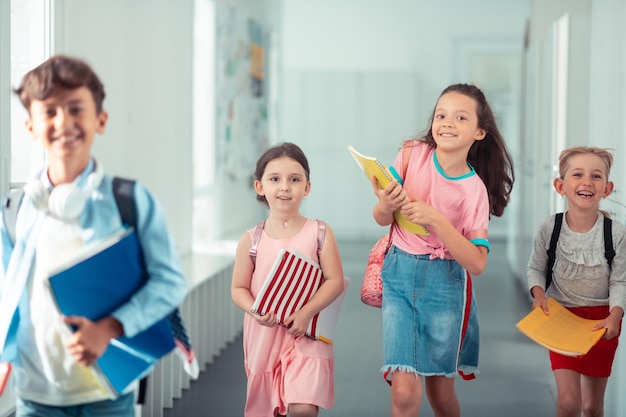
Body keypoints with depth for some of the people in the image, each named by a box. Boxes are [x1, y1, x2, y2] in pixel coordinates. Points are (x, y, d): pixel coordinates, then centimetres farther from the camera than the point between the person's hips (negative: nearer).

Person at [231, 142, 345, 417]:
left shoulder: (319, 233, -5)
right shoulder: (251, 240, -2)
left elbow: (335, 281, -7)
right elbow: (238, 288, 2)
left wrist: (306, 313, -19)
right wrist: (255, 311, -18)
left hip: (306, 335, -2)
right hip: (264, 334, 2)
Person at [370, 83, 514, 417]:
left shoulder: (474, 190, -8)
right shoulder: (413, 154, -5)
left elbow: (477, 263, -14)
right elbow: (381, 219, 3)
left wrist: (435, 220, -25)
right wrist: (387, 205, -21)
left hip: (445, 281, 0)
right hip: (399, 273, 0)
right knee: (404, 390, -11)